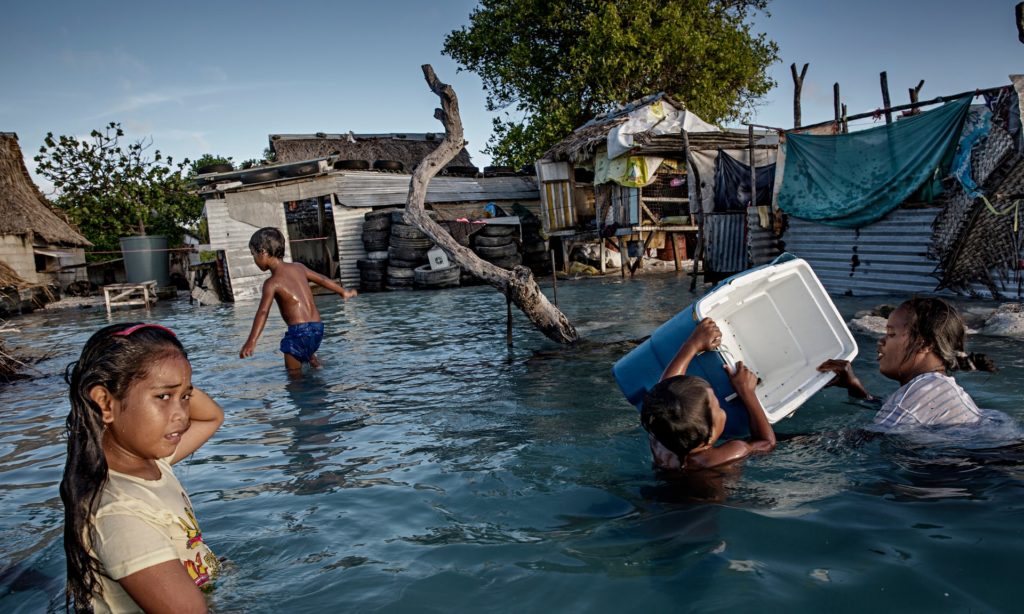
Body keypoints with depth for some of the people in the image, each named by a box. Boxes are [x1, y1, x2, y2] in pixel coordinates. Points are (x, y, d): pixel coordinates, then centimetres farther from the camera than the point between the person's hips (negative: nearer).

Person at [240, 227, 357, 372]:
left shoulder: (272, 282, -8)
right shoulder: (298, 267, 10)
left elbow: (263, 312, -21)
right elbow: (322, 280, 24)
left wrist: (251, 342, -30)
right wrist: (344, 292, 41)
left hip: (299, 330, -7)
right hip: (318, 328, 7)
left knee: (293, 372, 0)